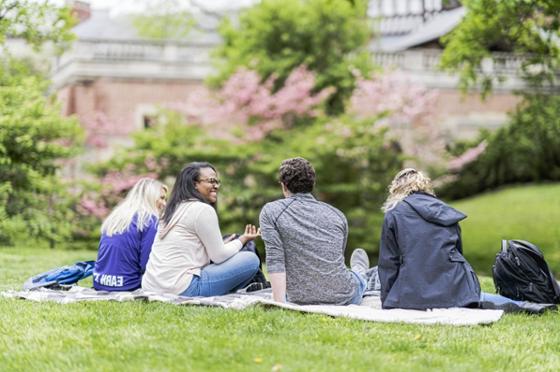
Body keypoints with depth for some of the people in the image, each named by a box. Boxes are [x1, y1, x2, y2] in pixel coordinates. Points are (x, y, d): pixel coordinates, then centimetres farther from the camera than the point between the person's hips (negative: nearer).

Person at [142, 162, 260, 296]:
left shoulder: (176, 208, 18)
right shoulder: (203, 209, -8)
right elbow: (219, 256, -5)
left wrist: (224, 244, 24)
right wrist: (242, 240, 11)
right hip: (183, 289, -9)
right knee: (251, 259, -3)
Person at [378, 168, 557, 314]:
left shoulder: (393, 215, 4)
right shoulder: (446, 212, 18)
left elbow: (388, 262, 3)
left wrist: (387, 301, 9)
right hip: (452, 287, 5)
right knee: (470, 295, 31)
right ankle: (520, 306, 4)